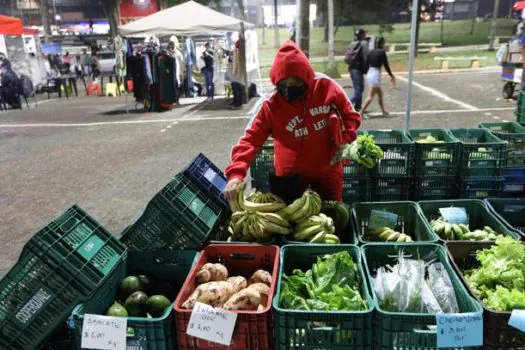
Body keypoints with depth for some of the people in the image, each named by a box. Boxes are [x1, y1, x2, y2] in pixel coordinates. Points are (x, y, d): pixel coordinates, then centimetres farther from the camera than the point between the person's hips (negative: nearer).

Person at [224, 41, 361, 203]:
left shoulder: (326, 87, -15)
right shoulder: (271, 106, -20)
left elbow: (350, 115, -2)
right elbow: (251, 139, -23)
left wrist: (345, 141, -20)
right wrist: (236, 174, -38)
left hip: (327, 169, 2)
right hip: (291, 173, -1)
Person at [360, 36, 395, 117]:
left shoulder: (371, 52, 10)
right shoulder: (382, 52, -8)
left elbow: (367, 64, 10)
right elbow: (386, 65, -6)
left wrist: (366, 74, 20)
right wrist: (392, 76, 4)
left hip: (369, 74, 8)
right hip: (376, 75, -8)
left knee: (381, 93, 19)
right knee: (371, 96, -7)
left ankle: (384, 111, 24)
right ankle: (361, 112, -14)